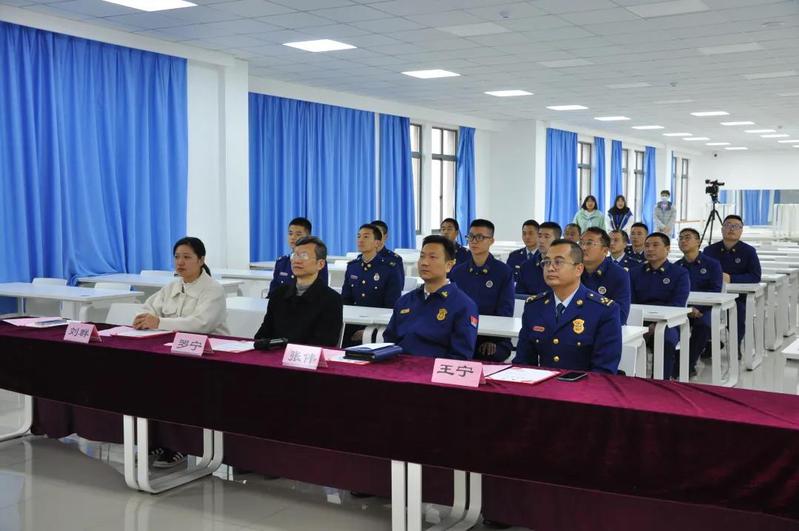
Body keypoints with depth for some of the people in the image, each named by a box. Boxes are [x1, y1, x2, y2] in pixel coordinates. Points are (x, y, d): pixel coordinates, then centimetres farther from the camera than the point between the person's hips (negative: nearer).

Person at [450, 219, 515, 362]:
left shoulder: (504, 272, 2)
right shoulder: (457, 271, 14)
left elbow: (505, 312, -4)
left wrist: (492, 340, -19)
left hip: (493, 339, -2)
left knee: (488, 354, -34)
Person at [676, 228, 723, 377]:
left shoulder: (712, 264, 7)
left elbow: (715, 292, -3)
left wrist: (698, 309, -19)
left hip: (704, 310, -2)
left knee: (703, 324, -35)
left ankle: (689, 365, -22)